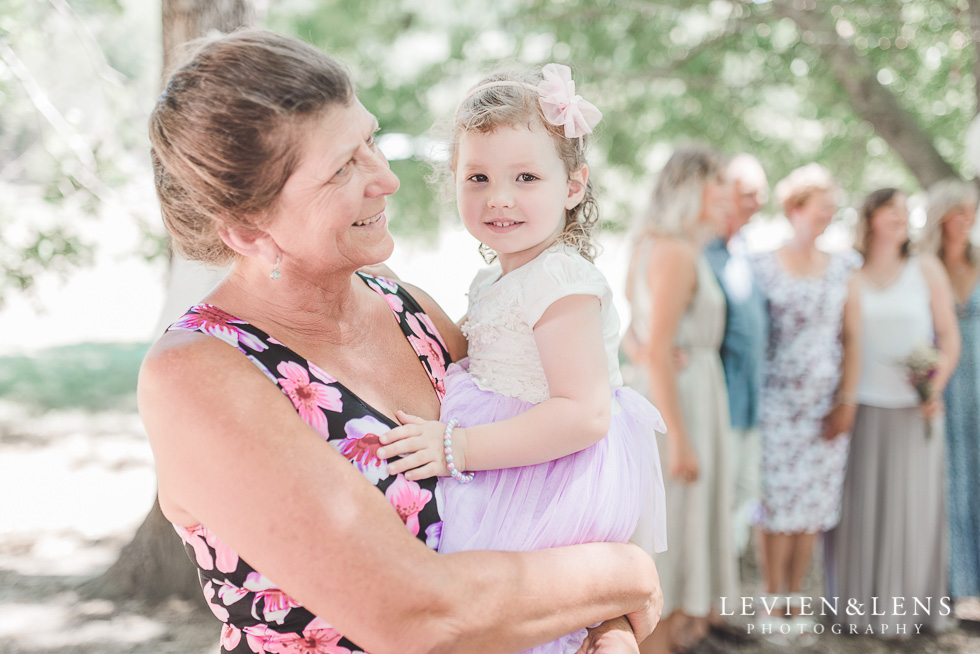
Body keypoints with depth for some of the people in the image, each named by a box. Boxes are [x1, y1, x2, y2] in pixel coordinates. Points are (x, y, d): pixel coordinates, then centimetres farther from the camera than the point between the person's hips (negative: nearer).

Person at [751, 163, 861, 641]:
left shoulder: (841, 269, 9)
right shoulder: (763, 266, 0)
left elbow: (852, 338, 8)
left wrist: (847, 401, -1)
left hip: (826, 405, 3)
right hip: (776, 401, -3)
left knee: (813, 507, 5)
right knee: (777, 500, -2)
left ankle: (794, 598, 16)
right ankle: (772, 598, 11)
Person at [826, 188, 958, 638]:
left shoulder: (926, 269, 6)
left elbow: (950, 338, 5)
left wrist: (935, 389, -10)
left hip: (914, 412, 0)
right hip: (860, 409, 0)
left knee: (911, 509, 3)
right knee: (856, 506, 2)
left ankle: (902, 607, 15)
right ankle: (855, 603, 15)